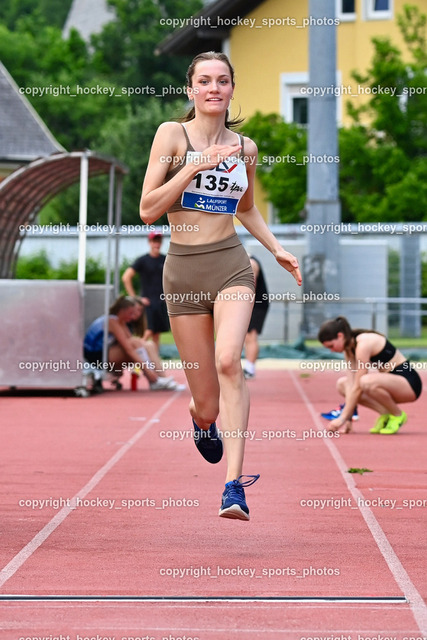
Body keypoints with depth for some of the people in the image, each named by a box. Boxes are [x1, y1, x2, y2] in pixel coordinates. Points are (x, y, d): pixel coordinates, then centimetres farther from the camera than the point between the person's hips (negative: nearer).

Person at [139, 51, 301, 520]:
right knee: (206, 406, 2)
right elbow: (148, 210, -8)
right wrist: (196, 165, -15)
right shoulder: (172, 134, -2)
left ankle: (234, 485, -30)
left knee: (228, 361, -28)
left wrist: (276, 249, 12)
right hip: (183, 270, -1)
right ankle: (202, 418, 43)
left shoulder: (244, 147, 9)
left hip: (231, 265, 1)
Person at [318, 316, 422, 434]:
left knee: (366, 382, -36)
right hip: (393, 382, 9)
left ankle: (398, 415, -11)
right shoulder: (349, 347, 4)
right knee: (342, 384, 7)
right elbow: (351, 383, 1)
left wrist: (343, 418, -20)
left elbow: (357, 388, -23)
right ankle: (385, 413, 2)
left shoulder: (364, 344, -23)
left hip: (408, 382, -9)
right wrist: (348, 419, -5)